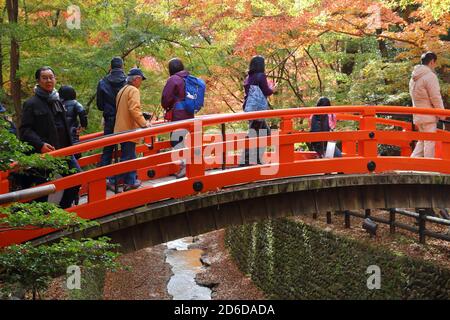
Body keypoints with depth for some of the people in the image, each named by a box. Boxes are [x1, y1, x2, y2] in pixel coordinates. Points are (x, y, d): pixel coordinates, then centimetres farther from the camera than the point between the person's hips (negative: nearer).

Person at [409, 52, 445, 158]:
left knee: (422, 141, 15)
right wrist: (442, 115, -5)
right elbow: (436, 98, -14)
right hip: (429, 116, -8)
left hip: (417, 116, 8)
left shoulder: (414, 77, 14)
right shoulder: (430, 76, -12)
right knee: (430, 142, -4)